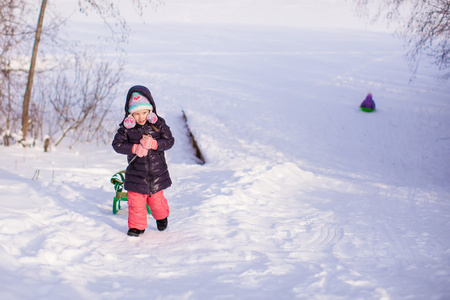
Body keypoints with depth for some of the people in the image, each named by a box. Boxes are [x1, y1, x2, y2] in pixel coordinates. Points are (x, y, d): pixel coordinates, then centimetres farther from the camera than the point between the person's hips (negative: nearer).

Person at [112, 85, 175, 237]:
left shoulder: (158, 124, -7)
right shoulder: (126, 127, -7)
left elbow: (169, 141, -6)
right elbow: (117, 144, -7)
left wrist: (153, 143, -24)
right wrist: (135, 148, -21)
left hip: (157, 172, 0)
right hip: (136, 173, 0)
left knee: (156, 199, 13)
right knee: (136, 201, 0)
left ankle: (161, 217, 44)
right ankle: (137, 226, 20)